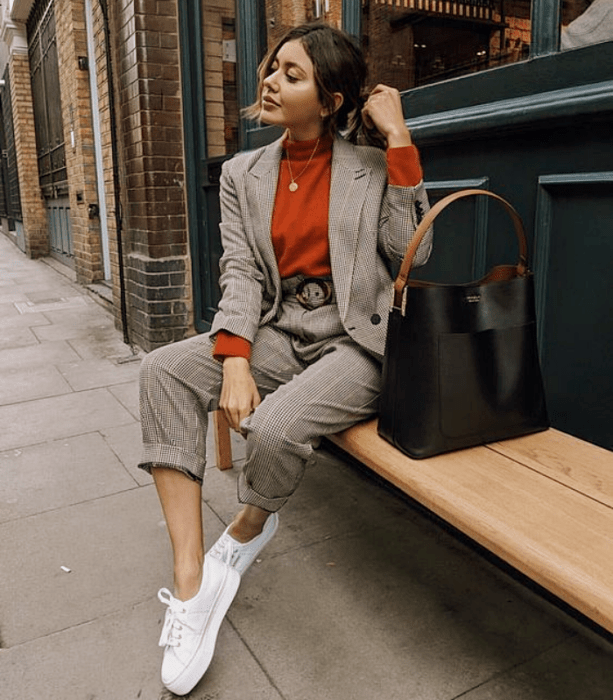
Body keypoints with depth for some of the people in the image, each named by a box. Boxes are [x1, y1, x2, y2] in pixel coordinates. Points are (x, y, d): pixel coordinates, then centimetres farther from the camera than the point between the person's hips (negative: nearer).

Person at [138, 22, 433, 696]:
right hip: (280, 332, 4)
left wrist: (398, 138, -8)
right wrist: (235, 361, -17)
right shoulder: (243, 173, 11)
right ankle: (191, 587, -18)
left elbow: (411, 252, -10)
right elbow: (241, 273, 0)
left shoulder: (373, 166, 3)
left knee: (274, 429, -31)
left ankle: (246, 533, 8)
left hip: (355, 338, -3)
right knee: (163, 370, -21)